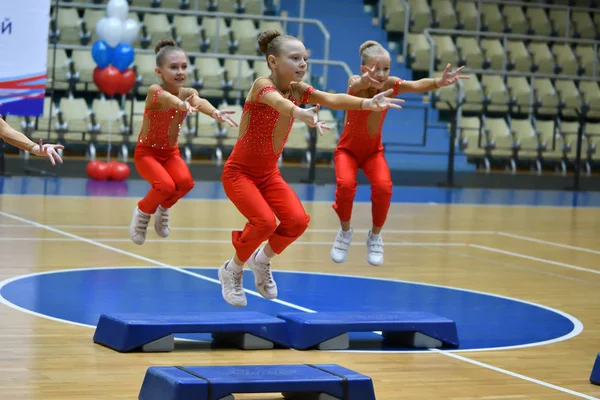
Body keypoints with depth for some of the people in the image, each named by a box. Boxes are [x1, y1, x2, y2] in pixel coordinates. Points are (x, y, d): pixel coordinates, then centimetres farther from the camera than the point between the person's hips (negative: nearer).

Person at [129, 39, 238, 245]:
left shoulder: (188, 93, -9)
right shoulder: (155, 91, -21)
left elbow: (199, 101, -34)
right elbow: (168, 98, -46)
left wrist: (215, 112, -58)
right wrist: (182, 104, -71)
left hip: (171, 152, 4)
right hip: (146, 152, -4)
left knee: (185, 182, -25)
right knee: (166, 186, -29)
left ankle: (164, 207, 8)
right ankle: (143, 211, 4)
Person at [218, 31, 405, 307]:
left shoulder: (299, 90, -4)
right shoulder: (262, 85, -21)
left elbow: (332, 99, -22)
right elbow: (277, 101, -45)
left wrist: (367, 103, -42)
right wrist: (300, 113, -68)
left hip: (269, 173, 6)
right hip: (239, 172, -6)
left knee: (298, 220, -13)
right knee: (265, 222, -25)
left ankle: (262, 262, 15)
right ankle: (232, 271, 2)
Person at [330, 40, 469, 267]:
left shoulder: (390, 85, -18)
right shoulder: (356, 84, -24)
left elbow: (417, 85, -36)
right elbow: (357, 84, -49)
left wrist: (438, 82, -59)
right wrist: (366, 80, -75)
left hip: (373, 151, 2)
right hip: (347, 149, -2)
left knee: (383, 187, -23)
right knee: (345, 184, -28)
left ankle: (375, 236, 2)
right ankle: (345, 232, 1)